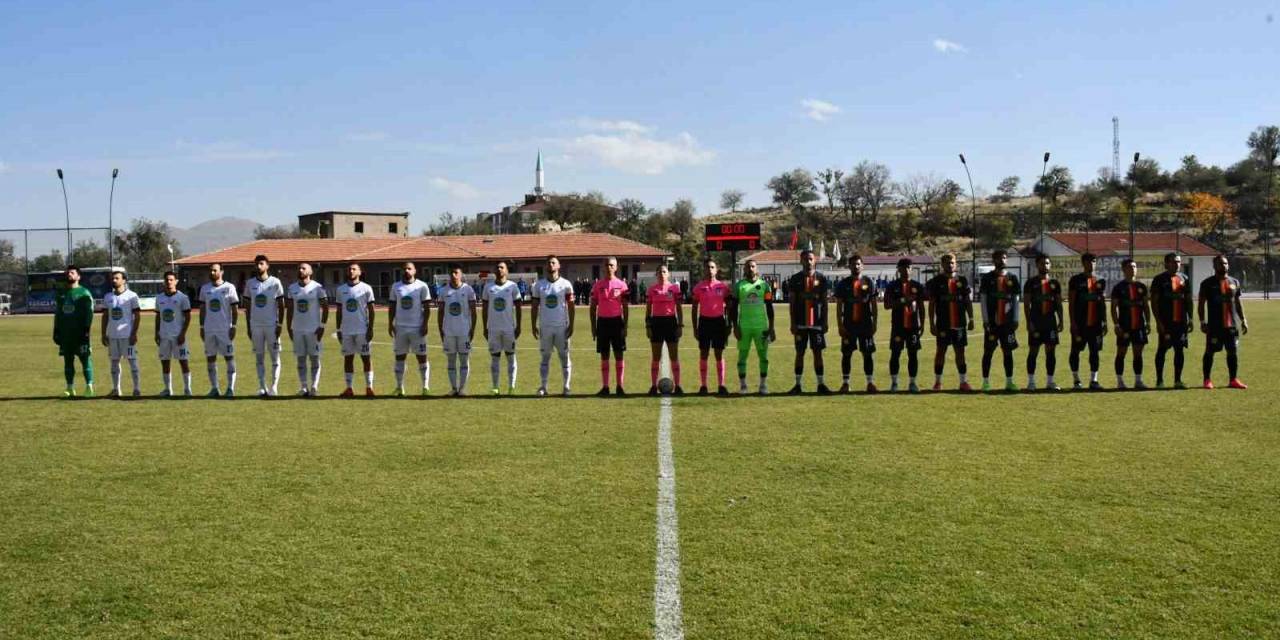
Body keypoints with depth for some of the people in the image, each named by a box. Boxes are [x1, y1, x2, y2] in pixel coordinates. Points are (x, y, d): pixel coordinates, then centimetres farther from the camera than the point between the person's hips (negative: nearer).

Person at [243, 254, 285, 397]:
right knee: (259, 357, 5)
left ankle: (274, 386, 5)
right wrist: (248, 326, 7)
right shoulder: (250, 283, 6)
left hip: (272, 325, -3)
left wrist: (280, 324, -7)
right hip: (256, 325, 3)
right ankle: (262, 387, 9)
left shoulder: (275, 282, -2)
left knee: (275, 356, 0)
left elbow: (281, 306, 0)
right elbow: (247, 307, 11)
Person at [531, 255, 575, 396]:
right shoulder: (539, 284, 4)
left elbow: (570, 306, 2)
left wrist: (571, 325, -4)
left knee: (564, 356, 2)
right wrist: (533, 326, 3)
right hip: (545, 326, 1)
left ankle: (566, 386, 8)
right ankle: (543, 386, 8)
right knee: (545, 356, 5)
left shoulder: (565, 284, 0)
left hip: (562, 326, -1)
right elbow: (534, 307, 8)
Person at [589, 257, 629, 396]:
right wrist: (593, 327, 3)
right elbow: (593, 307, 8)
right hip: (603, 321, 1)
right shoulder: (597, 285, 6)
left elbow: (625, 307, 2)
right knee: (604, 356, 5)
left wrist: (625, 326, -4)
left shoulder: (621, 285, 2)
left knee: (619, 355, 1)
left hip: (617, 321, -1)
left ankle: (619, 386, 6)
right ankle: (605, 387, 9)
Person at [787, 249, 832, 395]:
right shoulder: (795, 279, 2)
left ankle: (821, 384, 10)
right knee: (799, 353, 4)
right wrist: (793, 323, -3)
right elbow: (792, 303, 2)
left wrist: (825, 322, -1)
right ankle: (797, 384, 8)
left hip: (817, 322, 0)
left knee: (818, 353, 4)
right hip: (801, 323, 0)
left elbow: (824, 303, 5)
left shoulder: (822, 278, 3)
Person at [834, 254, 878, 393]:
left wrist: (874, 324, -1)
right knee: (846, 354, 2)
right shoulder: (843, 284, 3)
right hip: (849, 324, 0)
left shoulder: (869, 282, 5)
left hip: (865, 324, 0)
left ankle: (870, 383, 6)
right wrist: (840, 326, -4)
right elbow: (839, 306, 3)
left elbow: (874, 305, 6)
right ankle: (845, 383, 8)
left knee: (868, 354, 2)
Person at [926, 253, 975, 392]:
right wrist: (932, 324, -4)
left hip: (960, 323, 2)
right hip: (943, 323, -2)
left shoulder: (962, 280, 7)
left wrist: (971, 319, 5)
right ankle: (938, 382, 12)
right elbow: (931, 304, 0)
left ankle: (963, 382, 8)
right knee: (941, 351, 3)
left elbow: (968, 302, 11)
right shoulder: (936, 281, -1)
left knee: (960, 351, 5)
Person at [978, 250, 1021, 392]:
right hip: (992, 322, -2)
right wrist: (985, 320, -7)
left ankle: (1009, 382, 11)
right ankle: (986, 382, 6)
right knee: (988, 352, 1)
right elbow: (983, 300, -1)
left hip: (1007, 322, 2)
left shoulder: (1012, 278, 8)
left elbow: (1016, 300, 9)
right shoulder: (987, 278, 1)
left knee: (1008, 351, 5)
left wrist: (1016, 319, 2)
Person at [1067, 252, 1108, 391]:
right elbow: (1071, 303, -4)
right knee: (1076, 351, 2)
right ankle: (1076, 380, 12)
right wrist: (1073, 322, -10)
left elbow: (1103, 303, 15)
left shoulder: (1100, 281, 12)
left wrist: (1104, 322, 9)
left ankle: (1094, 380, 5)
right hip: (1080, 323, -4)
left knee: (1095, 351, 2)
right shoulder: (1076, 280, -1)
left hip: (1095, 323, 4)